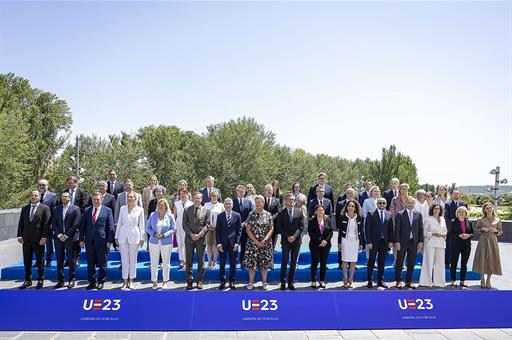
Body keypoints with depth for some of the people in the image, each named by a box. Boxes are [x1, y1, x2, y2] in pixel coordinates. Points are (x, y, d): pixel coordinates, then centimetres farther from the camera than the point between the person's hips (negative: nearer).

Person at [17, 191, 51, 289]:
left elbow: (46, 224, -7)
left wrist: (44, 237, -14)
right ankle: (28, 280, 19)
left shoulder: (45, 208, -1)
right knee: (27, 261, 9)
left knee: (40, 261, 4)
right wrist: (20, 236, 2)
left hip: (38, 240, -4)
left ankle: (40, 280, 14)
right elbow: (21, 223, 12)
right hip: (26, 239, 4)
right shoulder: (25, 209, 14)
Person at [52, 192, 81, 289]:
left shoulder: (75, 209, 0)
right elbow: (53, 223, 9)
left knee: (71, 260, 1)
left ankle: (71, 280, 9)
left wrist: (66, 235, -11)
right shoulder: (57, 209, 14)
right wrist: (59, 235, -5)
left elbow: (76, 224, -7)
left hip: (70, 238, -4)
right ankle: (60, 280, 13)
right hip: (59, 238, 4)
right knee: (59, 260, 6)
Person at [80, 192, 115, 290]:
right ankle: (92, 282, 20)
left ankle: (101, 282, 17)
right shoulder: (87, 211, 10)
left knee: (102, 263, 5)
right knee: (90, 263, 10)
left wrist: (109, 240, -7)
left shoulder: (107, 211, 1)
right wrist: (81, 239, 5)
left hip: (102, 241, -3)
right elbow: (83, 226, 11)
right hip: (89, 241, 3)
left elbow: (110, 227, -1)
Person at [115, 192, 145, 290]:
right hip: (123, 236, 1)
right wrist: (117, 237, 7)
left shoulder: (140, 209, 2)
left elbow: (142, 225, 3)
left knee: (133, 260, 5)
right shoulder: (122, 208, 7)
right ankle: (125, 281, 11)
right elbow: (119, 223, 9)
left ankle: (131, 281, 15)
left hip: (134, 236, -1)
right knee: (124, 260, 4)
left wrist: (142, 238, 0)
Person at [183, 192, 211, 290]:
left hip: (201, 238, 0)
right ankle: (189, 281, 10)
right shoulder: (187, 210, 7)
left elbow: (207, 225, 0)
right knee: (189, 261, 3)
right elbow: (184, 224, 2)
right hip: (189, 238, 1)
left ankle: (200, 281, 13)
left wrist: (199, 235, -12)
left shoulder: (206, 210, 6)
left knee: (201, 261, 4)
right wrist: (191, 234, -10)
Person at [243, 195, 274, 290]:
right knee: (251, 262, -1)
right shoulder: (251, 214, 0)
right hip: (253, 242, 0)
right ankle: (251, 282, 11)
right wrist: (256, 241, -11)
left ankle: (264, 281, 20)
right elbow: (248, 230, -2)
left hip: (266, 243, 1)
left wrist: (265, 240, -14)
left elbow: (271, 229, 0)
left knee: (265, 262, 6)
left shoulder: (268, 215, 1)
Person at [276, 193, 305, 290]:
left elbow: (301, 226, 2)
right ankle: (283, 282, 6)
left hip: (296, 240, 2)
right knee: (284, 262, -1)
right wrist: (287, 237, -11)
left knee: (293, 263, 6)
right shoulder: (281, 213, 2)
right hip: (285, 241, -2)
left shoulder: (299, 212, 6)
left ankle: (291, 282, 13)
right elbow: (278, 228, 0)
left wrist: (294, 236, -11)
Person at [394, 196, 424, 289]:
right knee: (399, 262, 3)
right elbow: (397, 229, -3)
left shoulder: (418, 215, 9)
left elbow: (421, 229, 7)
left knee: (411, 263, 8)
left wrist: (420, 241, 1)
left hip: (414, 242, 3)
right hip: (402, 242, -3)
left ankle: (409, 281, 18)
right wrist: (397, 242, -10)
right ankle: (398, 281, 13)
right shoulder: (400, 215, 0)